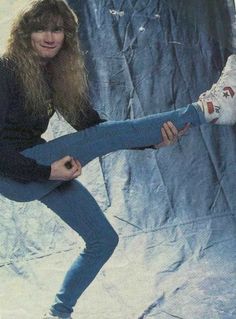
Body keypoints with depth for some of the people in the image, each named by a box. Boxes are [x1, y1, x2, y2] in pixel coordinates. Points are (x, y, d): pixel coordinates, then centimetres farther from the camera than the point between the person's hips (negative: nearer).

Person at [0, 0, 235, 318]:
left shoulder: (59, 76, 6)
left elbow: (91, 123, 0)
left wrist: (153, 138, -13)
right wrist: (46, 171, -29)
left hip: (43, 167, 9)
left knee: (104, 239, 9)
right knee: (106, 135, -22)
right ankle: (208, 108, -17)